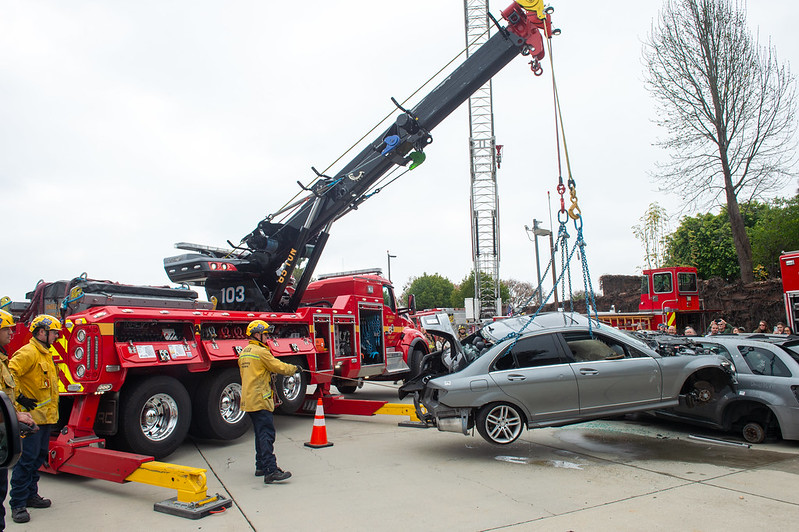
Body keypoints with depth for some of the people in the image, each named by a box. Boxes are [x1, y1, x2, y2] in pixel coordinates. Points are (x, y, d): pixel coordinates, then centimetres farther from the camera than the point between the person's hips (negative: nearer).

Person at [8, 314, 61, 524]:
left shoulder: (45, 354, 18)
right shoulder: (28, 352, -14)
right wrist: (19, 397, -20)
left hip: (45, 416, 10)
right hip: (32, 416, -10)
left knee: (39, 456, 16)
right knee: (26, 459, -6)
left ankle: (31, 495, 27)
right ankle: (18, 504, 1)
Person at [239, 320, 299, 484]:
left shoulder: (243, 352, 15)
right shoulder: (261, 351, -14)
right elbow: (279, 367, -10)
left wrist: (268, 373, 21)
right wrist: (294, 369, 6)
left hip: (248, 400, 10)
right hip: (259, 400, -10)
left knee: (261, 433, 17)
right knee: (267, 434, -11)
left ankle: (261, 466, 25)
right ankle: (271, 471, -14)